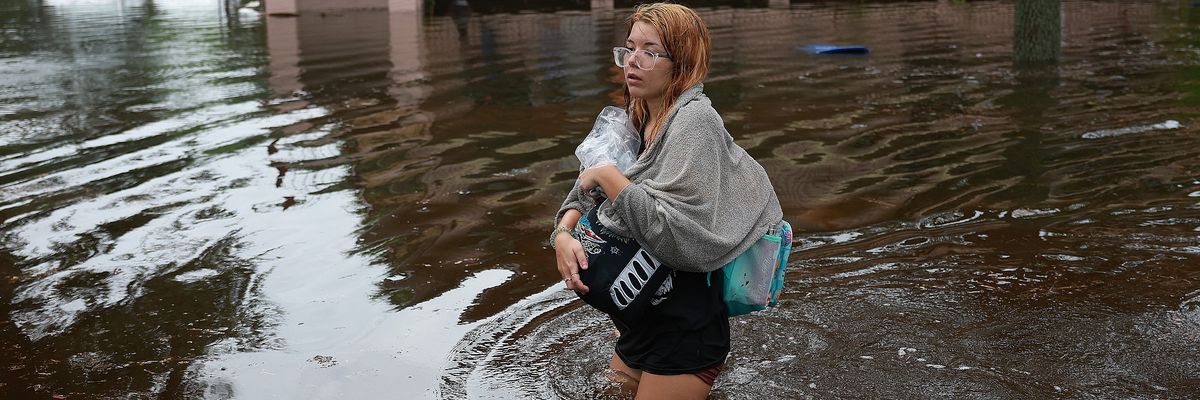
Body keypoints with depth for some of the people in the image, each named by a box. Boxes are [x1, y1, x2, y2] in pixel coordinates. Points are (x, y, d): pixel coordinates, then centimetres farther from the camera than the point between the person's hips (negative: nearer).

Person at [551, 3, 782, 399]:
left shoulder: (694, 121, -20)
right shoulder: (638, 117, 5)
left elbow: (673, 233, -29)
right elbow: (589, 190, 11)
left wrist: (607, 176, -22)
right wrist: (564, 233, -10)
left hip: (683, 331, -8)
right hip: (640, 321, 9)